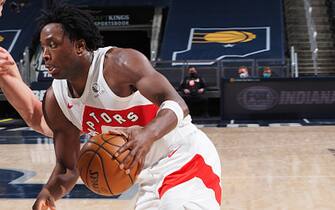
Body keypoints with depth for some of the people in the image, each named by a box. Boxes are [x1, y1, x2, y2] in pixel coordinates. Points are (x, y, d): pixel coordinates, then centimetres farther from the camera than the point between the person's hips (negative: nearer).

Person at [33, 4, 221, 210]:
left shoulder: (119, 62, -21)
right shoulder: (55, 101, 0)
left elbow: (178, 105, -30)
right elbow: (68, 168, 5)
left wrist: (149, 134, -50)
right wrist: (48, 193, -16)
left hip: (187, 159, -7)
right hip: (152, 178, 8)